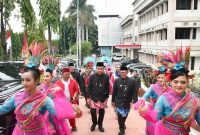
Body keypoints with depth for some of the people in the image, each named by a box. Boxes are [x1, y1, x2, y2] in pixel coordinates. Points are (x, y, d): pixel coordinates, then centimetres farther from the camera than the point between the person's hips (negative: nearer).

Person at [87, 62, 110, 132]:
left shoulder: (106, 77, -5)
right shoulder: (92, 77, -7)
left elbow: (107, 88, 2)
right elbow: (89, 88, -2)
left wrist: (107, 97, 4)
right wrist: (88, 97, -3)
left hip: (103, 99, 1)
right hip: (93, 98, -1)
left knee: (101, 113, 12)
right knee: (93, 112, 1)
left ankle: (100, 125, 32)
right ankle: (94, 124, 28)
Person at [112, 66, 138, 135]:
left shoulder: (131, 81, -8)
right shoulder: (117, 80, -8)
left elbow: (134, 92, -6)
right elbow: (114, 92, -1)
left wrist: (134, 102, -11)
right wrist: (113, 101, 3)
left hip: (127, 103, 2)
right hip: (119, 102, -1)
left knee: (125, 115, 18)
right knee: (120, 116, -6)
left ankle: (122, 124, 48)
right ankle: (121, 129, 15)